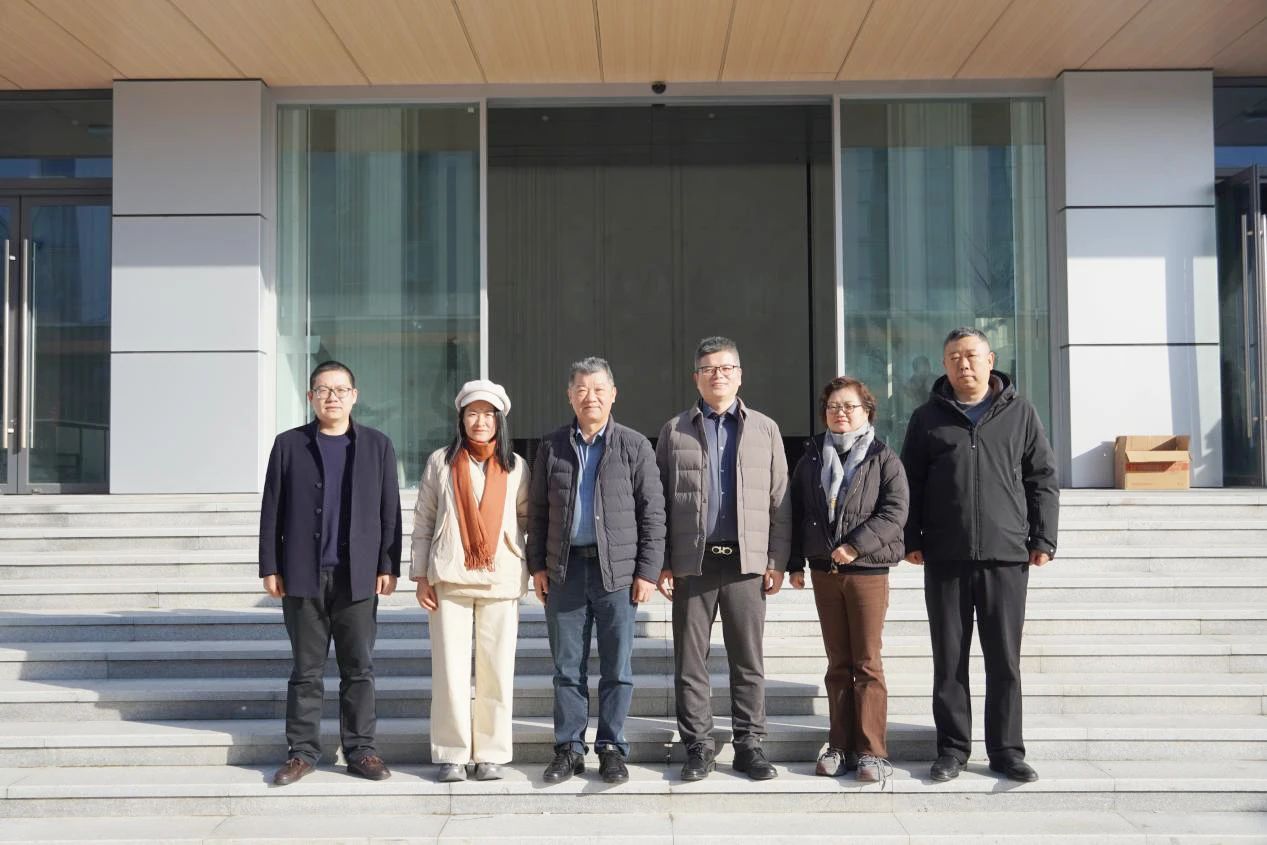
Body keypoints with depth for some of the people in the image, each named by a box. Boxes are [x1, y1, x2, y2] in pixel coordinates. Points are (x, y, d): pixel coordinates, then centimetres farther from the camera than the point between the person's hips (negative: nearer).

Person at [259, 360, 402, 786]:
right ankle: (302, 751, 14)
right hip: (303, 575, 0)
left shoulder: (377, 445, 8)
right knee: (307, 669, 6)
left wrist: (388, 566, 0)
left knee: (359, 668, 4)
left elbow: (389, 511, 5)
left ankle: (360, 749, 12)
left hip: (358, 575, 0)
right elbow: (272, 511, 5)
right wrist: (270, 567, 0)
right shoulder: (288, 444, 7)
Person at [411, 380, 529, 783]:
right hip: (449, 579, 0)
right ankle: (452, 754, 11)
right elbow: (423, 522, 7)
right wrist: (420, 576, 2)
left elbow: (528, 518, 13)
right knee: (450, 669, 0)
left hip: (502, 580, 1)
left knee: (497, 670, 2)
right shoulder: (440, 462, 6)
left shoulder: (516, 467, 8)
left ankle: (491, 754, 13)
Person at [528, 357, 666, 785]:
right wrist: (537, 565, 5)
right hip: (564, 569, 2)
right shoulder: (552, 446, 9)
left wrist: (648, 571, -5)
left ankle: (612, 748, 15)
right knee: (567, 666, 7)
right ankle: (569, 748, 17)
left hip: (617, 570, -2)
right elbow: (538, 510, 11)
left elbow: (652, 513, 0)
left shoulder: (634, 446, 1)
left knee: (617, 667, 3)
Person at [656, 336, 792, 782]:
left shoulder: (765, 429, 10)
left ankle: (749, 745, 14)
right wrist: (661, 564, 0)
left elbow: (780, 501, 7)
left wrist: (777, 561, 0)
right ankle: (699, 747, 14)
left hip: (746, 560, 0)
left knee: (748, 661, 5)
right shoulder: (675, 431, 9)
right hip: (692, 561, 0)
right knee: (690, 661, 4)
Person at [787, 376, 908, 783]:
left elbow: (894, 512, -10)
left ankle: (871, 751, 5)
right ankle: (840, 747, 15)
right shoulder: (811, 458, 10)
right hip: (824, 570, 4)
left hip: (867, 570, -3)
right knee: (838, 664, 9)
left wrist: (856, 545, -19)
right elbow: (796, 511, 12)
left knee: (867, 662, -1)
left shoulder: (883, 459, -1)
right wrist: (795, 563, 8)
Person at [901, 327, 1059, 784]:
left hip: (1007, 556, 0)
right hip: (945, 558, 1)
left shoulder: (1020, 413, 8)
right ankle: (952, 749, 15)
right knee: (949, 660, 5)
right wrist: (911, 539, 2)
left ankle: (1006, 750, 14)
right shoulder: (928, 417, 9)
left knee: (1005, 660, 4)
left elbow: (1043, 480, 7)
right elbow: (910, 484, 9)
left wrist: (1043, 539, 1)